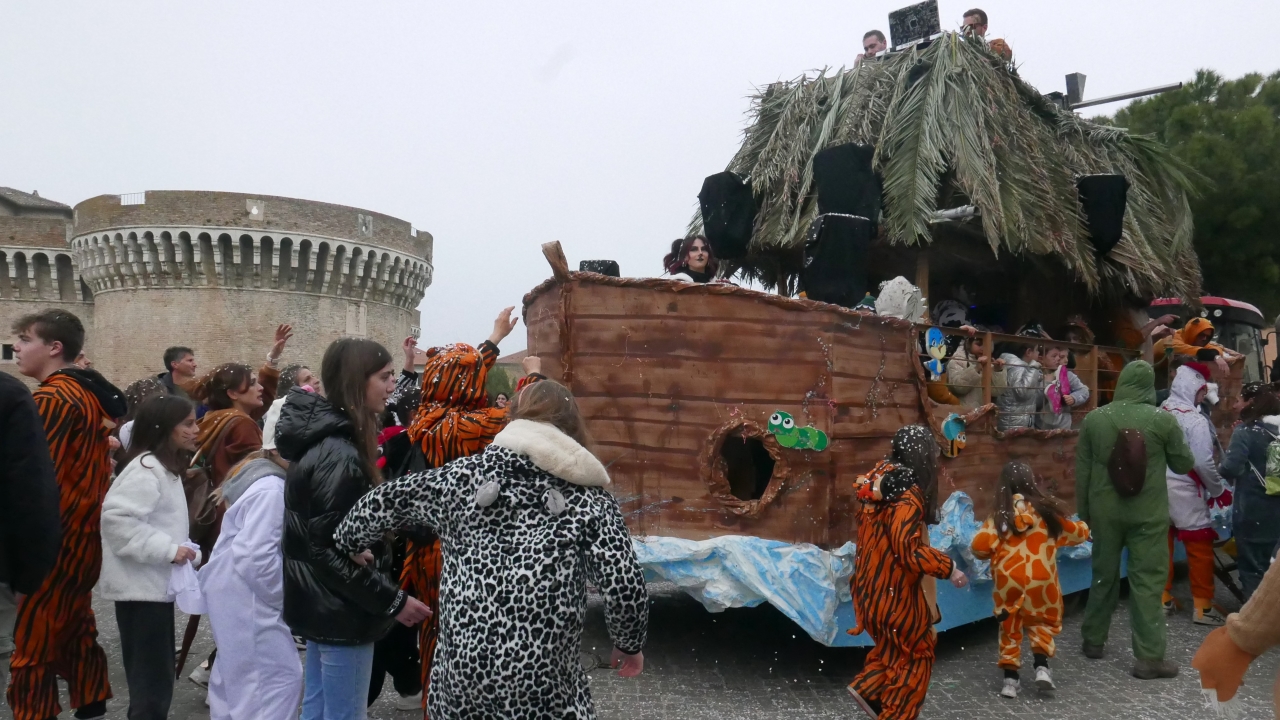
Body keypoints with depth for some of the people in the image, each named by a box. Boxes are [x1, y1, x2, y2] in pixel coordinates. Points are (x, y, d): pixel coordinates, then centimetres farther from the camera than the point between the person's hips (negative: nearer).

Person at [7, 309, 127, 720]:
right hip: (85, 536, 9)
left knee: (33, 644, -3)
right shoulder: (90, 394, 12)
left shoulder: (50, 400, -17)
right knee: (75, 629, 18)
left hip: (56, 542, -9)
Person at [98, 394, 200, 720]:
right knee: (153, 679, -5)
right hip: (141, 587, -10)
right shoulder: (146, 468, -18)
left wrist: (179, 549, 9)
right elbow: (116, 517, -30)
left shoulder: (165, 467, 14)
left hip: (156, 584, 10)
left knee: (157, 675, 18)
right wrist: (168, 549, -26)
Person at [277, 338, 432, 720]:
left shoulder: (322, 437, 7)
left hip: (321, 603, 10)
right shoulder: (339, 453, -24)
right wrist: (392, 600, -19)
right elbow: (333, 549, -25)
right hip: (341, 610, -10)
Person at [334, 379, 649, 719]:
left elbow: (385, 500, 15)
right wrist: (631, 645, 9)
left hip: (460, 666, 3)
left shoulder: (466, 474, 5)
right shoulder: (588, 498, -2)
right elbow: (624, 588, -10)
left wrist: (345, 546, 34)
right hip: (541, 684, -3)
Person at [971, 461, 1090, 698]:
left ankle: (1010, 679, 12)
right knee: (1041, 621, 21)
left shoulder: (1000, 516, -5)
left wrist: (996, 551, 12)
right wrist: (1085, 529, 37)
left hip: (1008, 580, 0)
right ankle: (1041, 667, 3)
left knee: (1009, 626, 14)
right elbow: (1073, 532, 14)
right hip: (1040, 579, 1)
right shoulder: (1046, 509, -2)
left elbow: (979, 547, -10)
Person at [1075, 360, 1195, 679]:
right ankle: (1149, 658, 2)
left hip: (1105, 511, 3)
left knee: (1104, 575, 15)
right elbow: (1184, 464, 3)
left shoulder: (1093, 419, 0)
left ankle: (1094, 641, 26)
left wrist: (1084, 512, 13)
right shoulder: (1163, 419, -8)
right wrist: (1181, 449, 24)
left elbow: (1082, 472, 4)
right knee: (1147, 581, 1)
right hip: (1148, 513, -3)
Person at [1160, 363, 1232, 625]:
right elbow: (1203, 463, -17)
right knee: (1200, 547, 6)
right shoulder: (1195, 420, -16)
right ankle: (1202, 607, 11)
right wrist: (1219, 490, -3)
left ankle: (1162, 599, 22)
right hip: (1185, 491, -6)